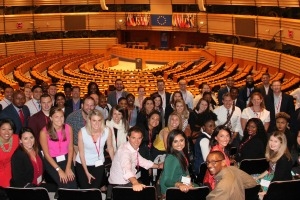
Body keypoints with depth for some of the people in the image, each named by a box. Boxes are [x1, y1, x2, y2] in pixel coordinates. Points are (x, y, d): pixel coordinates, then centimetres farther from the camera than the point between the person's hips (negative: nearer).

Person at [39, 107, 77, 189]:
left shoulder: (68, 128, -4)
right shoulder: (44, 132, -13)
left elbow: (70, 148, -1)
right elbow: (46, 154, -10)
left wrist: (68, 167, -11)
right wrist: (59, 170, -15)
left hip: (66, 159, 3)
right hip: (52, 161, -3)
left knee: (73, 185, -16)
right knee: (65, 184, -20)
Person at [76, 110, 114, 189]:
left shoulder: (107, 131, -22)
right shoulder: (82, 132, -25)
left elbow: (110, 148, -3)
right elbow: (81, 152, -13)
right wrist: (87, 172, -8)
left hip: (99, 164, 1)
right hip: (83, 164, -1)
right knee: (84, 189, 9)